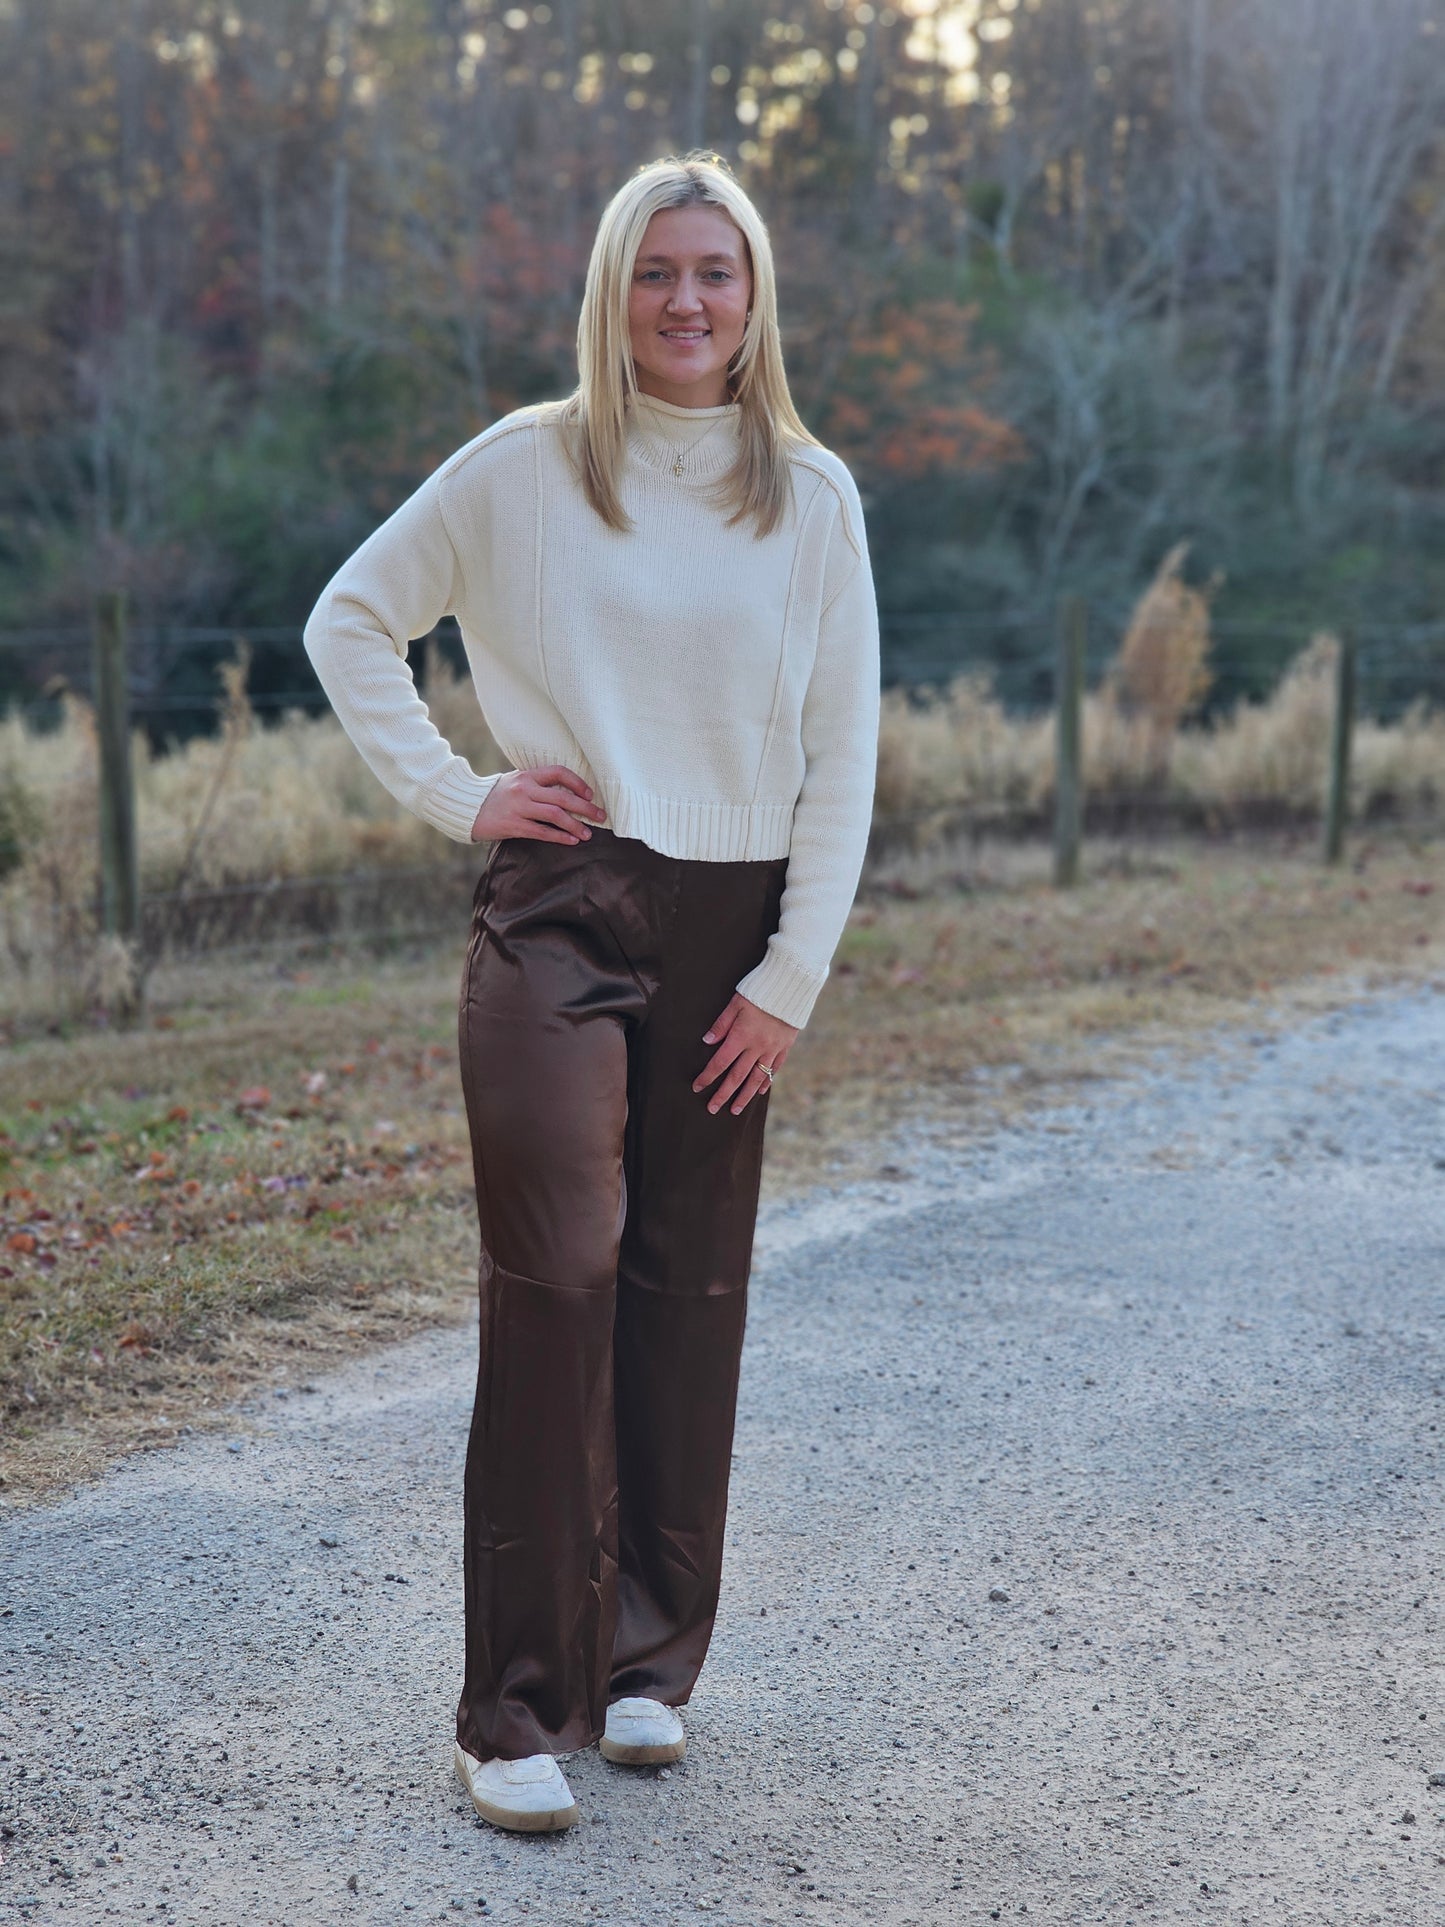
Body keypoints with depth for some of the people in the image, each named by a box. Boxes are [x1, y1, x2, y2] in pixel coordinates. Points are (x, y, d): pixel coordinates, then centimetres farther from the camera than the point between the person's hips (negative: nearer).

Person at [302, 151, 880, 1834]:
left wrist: (790, 979, 0)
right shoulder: (523, 469, 1)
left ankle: (646, 1662, 21)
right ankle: (518, 1708, -7)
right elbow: (349, 623, 9)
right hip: (558, 918, -3)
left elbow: (842, 759, 6)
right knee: (558, 1284, -12)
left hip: (728, 937, 3)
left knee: (689, 1299, 6)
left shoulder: (812, 498, 7)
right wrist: (455, 796, -1)